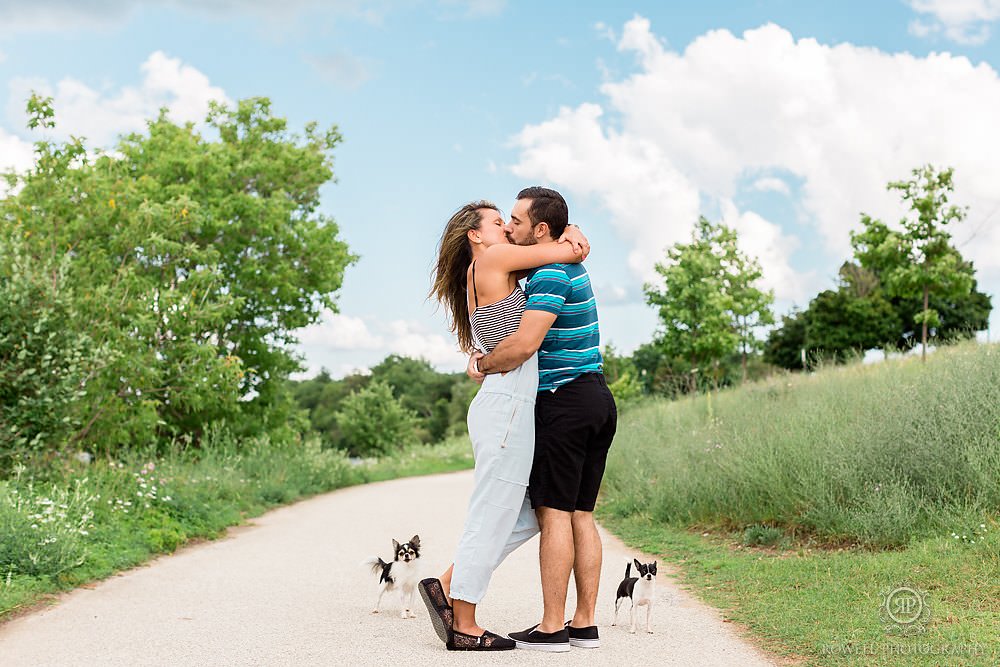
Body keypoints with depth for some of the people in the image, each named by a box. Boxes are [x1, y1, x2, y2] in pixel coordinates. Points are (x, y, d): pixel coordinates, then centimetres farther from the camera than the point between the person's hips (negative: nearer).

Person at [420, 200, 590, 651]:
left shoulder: (493, 273, 22)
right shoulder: (489, 260, -4)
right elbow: (569, 253, -4)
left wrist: (571, 237, 10)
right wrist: (571, 246, 17)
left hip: (504, 407, 10)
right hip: (507, 405, -10)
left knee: (528, 516, 14)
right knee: (492, 517, -3)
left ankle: (446, 586, 16)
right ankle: (464, 627, 5)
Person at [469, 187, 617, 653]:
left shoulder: (551, 275, -14)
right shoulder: (570, 267, 19)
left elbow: (524, 344, -24)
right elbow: (514, 323, 26)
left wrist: (482, 366, -7)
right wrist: (485, 352, 8)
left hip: (564, 400, -9)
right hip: (597, 399, 10)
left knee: (554, 513, -6)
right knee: (581, 514, 9)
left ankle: (552, 628, -4)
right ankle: (584, 623, 11)